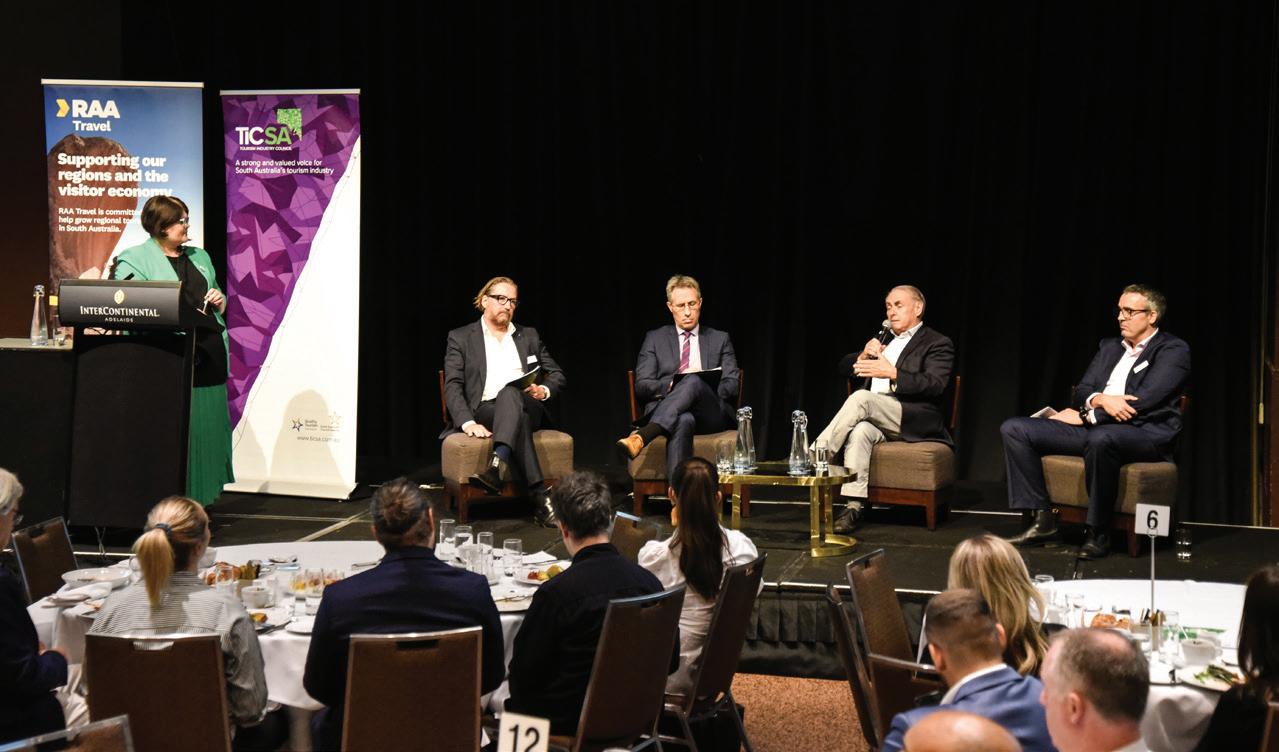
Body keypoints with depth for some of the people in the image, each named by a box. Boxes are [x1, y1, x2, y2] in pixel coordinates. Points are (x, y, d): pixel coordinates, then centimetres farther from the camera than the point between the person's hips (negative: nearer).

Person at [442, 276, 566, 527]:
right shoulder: (460, 338, 13)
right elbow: (453, 386, 1)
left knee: (510, 392, -38)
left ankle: (496, 466, -61)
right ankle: (539, 497, -52)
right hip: (484, 410, -2)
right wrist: (468, 422, -19)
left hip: (527, 409, 2)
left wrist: (544, 390, -3)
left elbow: (557, 375, 23)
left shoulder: (529, 336, 24)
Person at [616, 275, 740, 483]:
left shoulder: (720, 339, 23)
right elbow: (641, 387, 10)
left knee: (694, 381, -37)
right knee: (683, 421, -42)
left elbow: (732, 385, 12)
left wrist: (699, 385, -10)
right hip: (664, 411, 0)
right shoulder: (655, 339, 21)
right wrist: (672, 384, -12)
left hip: (712, 414, 1)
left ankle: (641, 436, -56)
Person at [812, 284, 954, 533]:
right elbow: (844, 368, 23)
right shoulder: (882, 339, 27)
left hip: (914, 421, -5)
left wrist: (892, 373, -21)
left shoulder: (937, 343, 6)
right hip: (875, 420, 5)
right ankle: (853, 506, -41)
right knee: (860, 431, -32)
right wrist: (863, 356, 1)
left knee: (861, 398, -30)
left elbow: (935, 385, -11)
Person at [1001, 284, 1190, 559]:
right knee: (1014, 429, -7)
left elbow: (1144, 401, -13)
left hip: (1144, 431, -7)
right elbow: (1082, 391, 14)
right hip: (1093, 427, 7)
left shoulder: (1174, 350, 0)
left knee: (1101, 438, -43)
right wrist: (1100, 400, -13)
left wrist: (1085, 415, -12)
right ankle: (1041, 519, -9)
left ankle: (1098, 534, -29)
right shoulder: (1109, 347, 22)